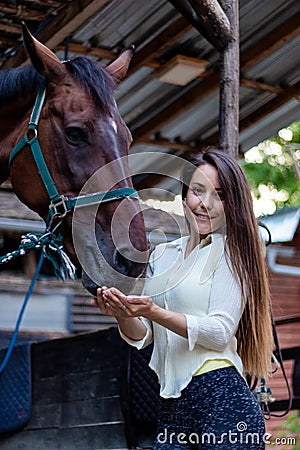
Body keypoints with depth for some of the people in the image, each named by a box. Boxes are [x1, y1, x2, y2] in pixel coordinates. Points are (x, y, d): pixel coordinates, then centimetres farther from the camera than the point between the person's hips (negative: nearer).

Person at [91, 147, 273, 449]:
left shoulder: (231, 252, -3)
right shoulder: (161, 255, 14)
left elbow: (221, 332, -13)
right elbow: (142, 337, 12)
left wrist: (154, 312, -24)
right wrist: (123, 314, -10)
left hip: (222, 402, -5)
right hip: (169, 409, 5)